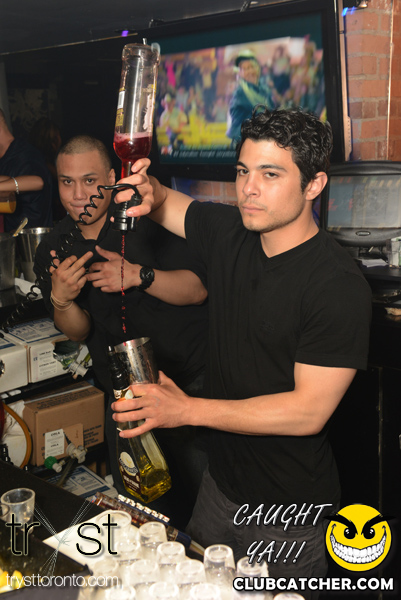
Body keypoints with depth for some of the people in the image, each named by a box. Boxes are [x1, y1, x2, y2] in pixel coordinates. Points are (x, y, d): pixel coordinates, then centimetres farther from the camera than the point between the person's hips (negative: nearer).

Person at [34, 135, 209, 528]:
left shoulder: (148, 221, -12)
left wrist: (140, 275, -29)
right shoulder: (52, 251, 1)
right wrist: (60, 299, -19)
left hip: (189, 381, -3)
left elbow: (199, 289, -14)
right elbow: (78, 332, 3)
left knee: (197, 491, 3)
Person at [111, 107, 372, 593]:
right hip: (220, 481, 6)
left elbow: (309, 411, -25)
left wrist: (187, 410, -26)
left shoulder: (339, 287, -24)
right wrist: (147, 189, -17)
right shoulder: (228, 233, -4)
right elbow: (162, 202, 9)